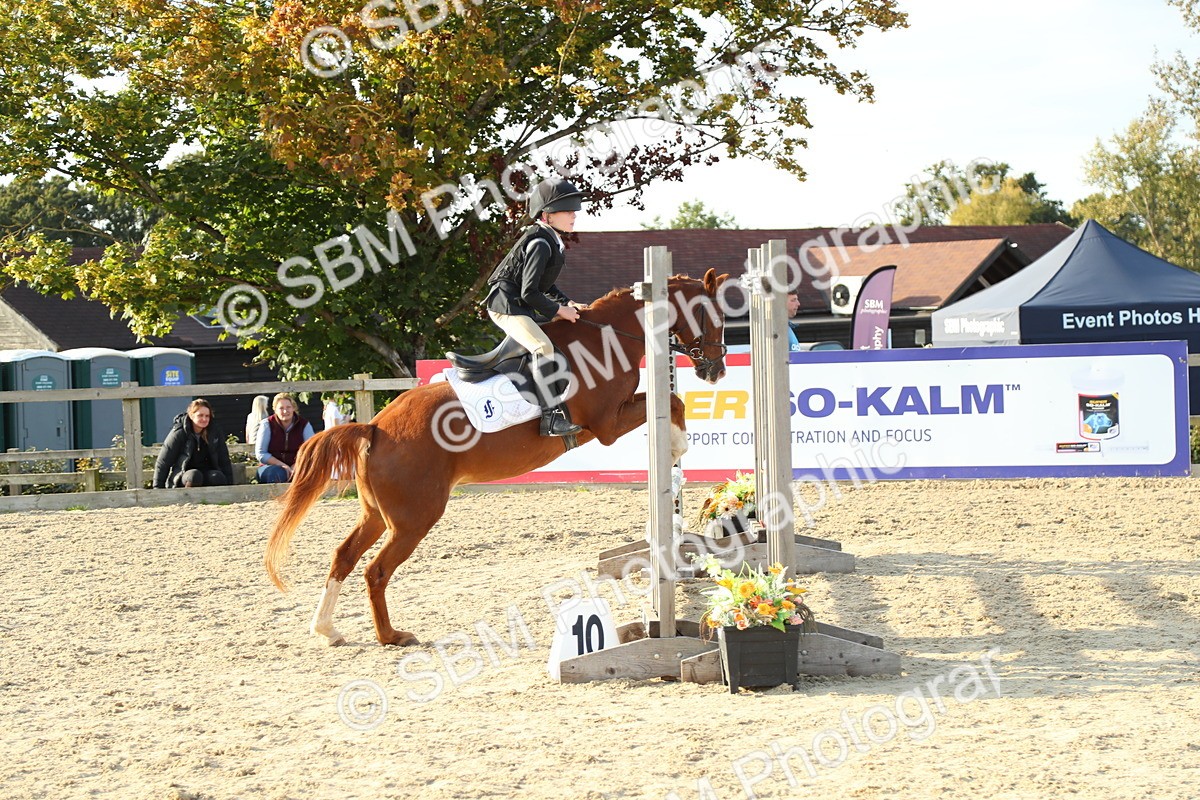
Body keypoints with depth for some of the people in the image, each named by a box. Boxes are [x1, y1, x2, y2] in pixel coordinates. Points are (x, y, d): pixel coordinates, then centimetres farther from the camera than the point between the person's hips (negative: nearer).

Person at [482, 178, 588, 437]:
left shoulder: (552, 241, 14)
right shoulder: (540, 243, -18)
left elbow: (545, 285, 24)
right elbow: (529, 292, -22)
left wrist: (567, 303, 11)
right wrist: (558, 310, -13)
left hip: (521, 306, 11)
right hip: (506, 304, -11)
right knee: (543, 347, -29)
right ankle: (551, 417, -36)